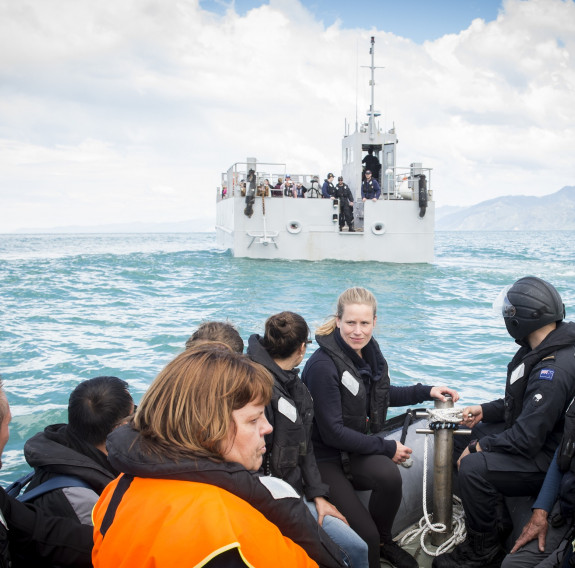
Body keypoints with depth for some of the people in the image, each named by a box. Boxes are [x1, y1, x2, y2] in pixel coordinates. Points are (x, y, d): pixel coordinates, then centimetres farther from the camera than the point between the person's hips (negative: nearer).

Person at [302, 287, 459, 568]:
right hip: (324, 458, -6)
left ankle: (384, 542, 1)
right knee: (365, 535, -20)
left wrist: (427, 392, 13)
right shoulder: (322, 366, -22)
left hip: (354, 447, 6)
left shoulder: (369, 351, 2)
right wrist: (387, 448, -15)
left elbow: (381, 393, 23)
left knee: (389, 476, -26)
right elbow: (332, 432, -20)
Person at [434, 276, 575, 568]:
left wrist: (478, 447, -16)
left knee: (473, 467, -25)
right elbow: (521, 401, 17)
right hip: (534, 435, 11)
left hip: (550, 459, -11)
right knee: (468, 433, 19)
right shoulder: (543, 348, 2)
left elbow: (526, 441, -30)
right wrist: (485, 411, 7)